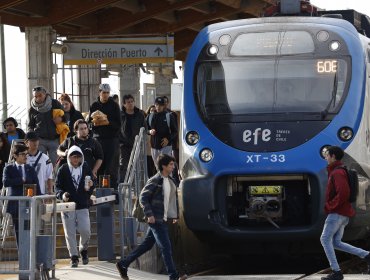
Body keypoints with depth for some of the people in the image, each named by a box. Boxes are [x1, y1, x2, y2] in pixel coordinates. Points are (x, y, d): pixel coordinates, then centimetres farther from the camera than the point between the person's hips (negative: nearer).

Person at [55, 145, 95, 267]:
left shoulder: (86, 169, 6)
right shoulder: (63, 170, 0)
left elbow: (91, 188, 13)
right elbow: (57, 186, 0)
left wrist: (90, 186, -11)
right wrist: (62, 195, -20)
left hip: (83, 206, 1)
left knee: (85, 230, -6)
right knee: (70, 233, 1)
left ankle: (83, 249, 22)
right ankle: (74, 256, 10)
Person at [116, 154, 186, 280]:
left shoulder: (170, 181, 12)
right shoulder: (155, 181, -13)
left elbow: (174, 199, 22)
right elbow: (143, 197, -13)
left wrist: (175, 215, 16)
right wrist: (149, 215, -19)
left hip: (164, 219, 8)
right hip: (156, 219, -8)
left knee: (147, 245, 13)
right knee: (166, 247, -7)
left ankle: (123, 264, 23)